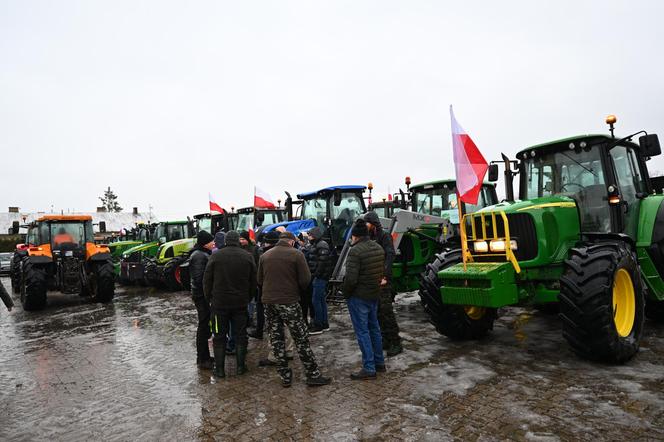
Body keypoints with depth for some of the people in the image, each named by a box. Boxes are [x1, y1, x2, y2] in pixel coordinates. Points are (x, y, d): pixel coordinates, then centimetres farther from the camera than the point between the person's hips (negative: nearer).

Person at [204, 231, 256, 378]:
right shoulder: (247, 257, -1)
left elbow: (207, 280, -1)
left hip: (219, 303, -1)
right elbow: (253, 282, 4)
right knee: (241, 334, 12)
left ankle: (219, 368, 14)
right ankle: (241, 366, 18)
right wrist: (248, 298, 14)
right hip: (241, 303, 2)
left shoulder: (216, 256, -7)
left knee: (219, 336, 9)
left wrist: (209, 298, 11)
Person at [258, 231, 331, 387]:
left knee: (276, 340, 13)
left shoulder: (265, 256, 6)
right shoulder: (296, 254, -7)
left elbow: (259, 281, 10)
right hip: (289, 302, -4)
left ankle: (285, 376, 20)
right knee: (301, 340, 6)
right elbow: (305, 280, -9)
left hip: (269, 302, 4)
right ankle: (313, 375, 12)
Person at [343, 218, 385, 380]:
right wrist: (375, 285, 14)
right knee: (374, 328, 19)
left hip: (358, 296, -8)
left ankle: (369, 368, 6)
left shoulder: (355, 251, -20)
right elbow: (382, 272, 10)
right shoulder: (378, 248, 6)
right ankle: (379, 362, 30)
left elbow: (351, 278, -23)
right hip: (374, 294, 8)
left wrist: (345, 293, -7)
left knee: (362, 331, 1)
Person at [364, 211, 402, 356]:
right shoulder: (370, 238, 15)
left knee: (386, 310, -8)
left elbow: (390, 256, -15)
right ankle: (386, 339, 21)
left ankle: (396, 343, 1)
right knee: (377, 311, 11)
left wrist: (385, 276, -20)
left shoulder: (384, 236, -6)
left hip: (382, 279, -8)